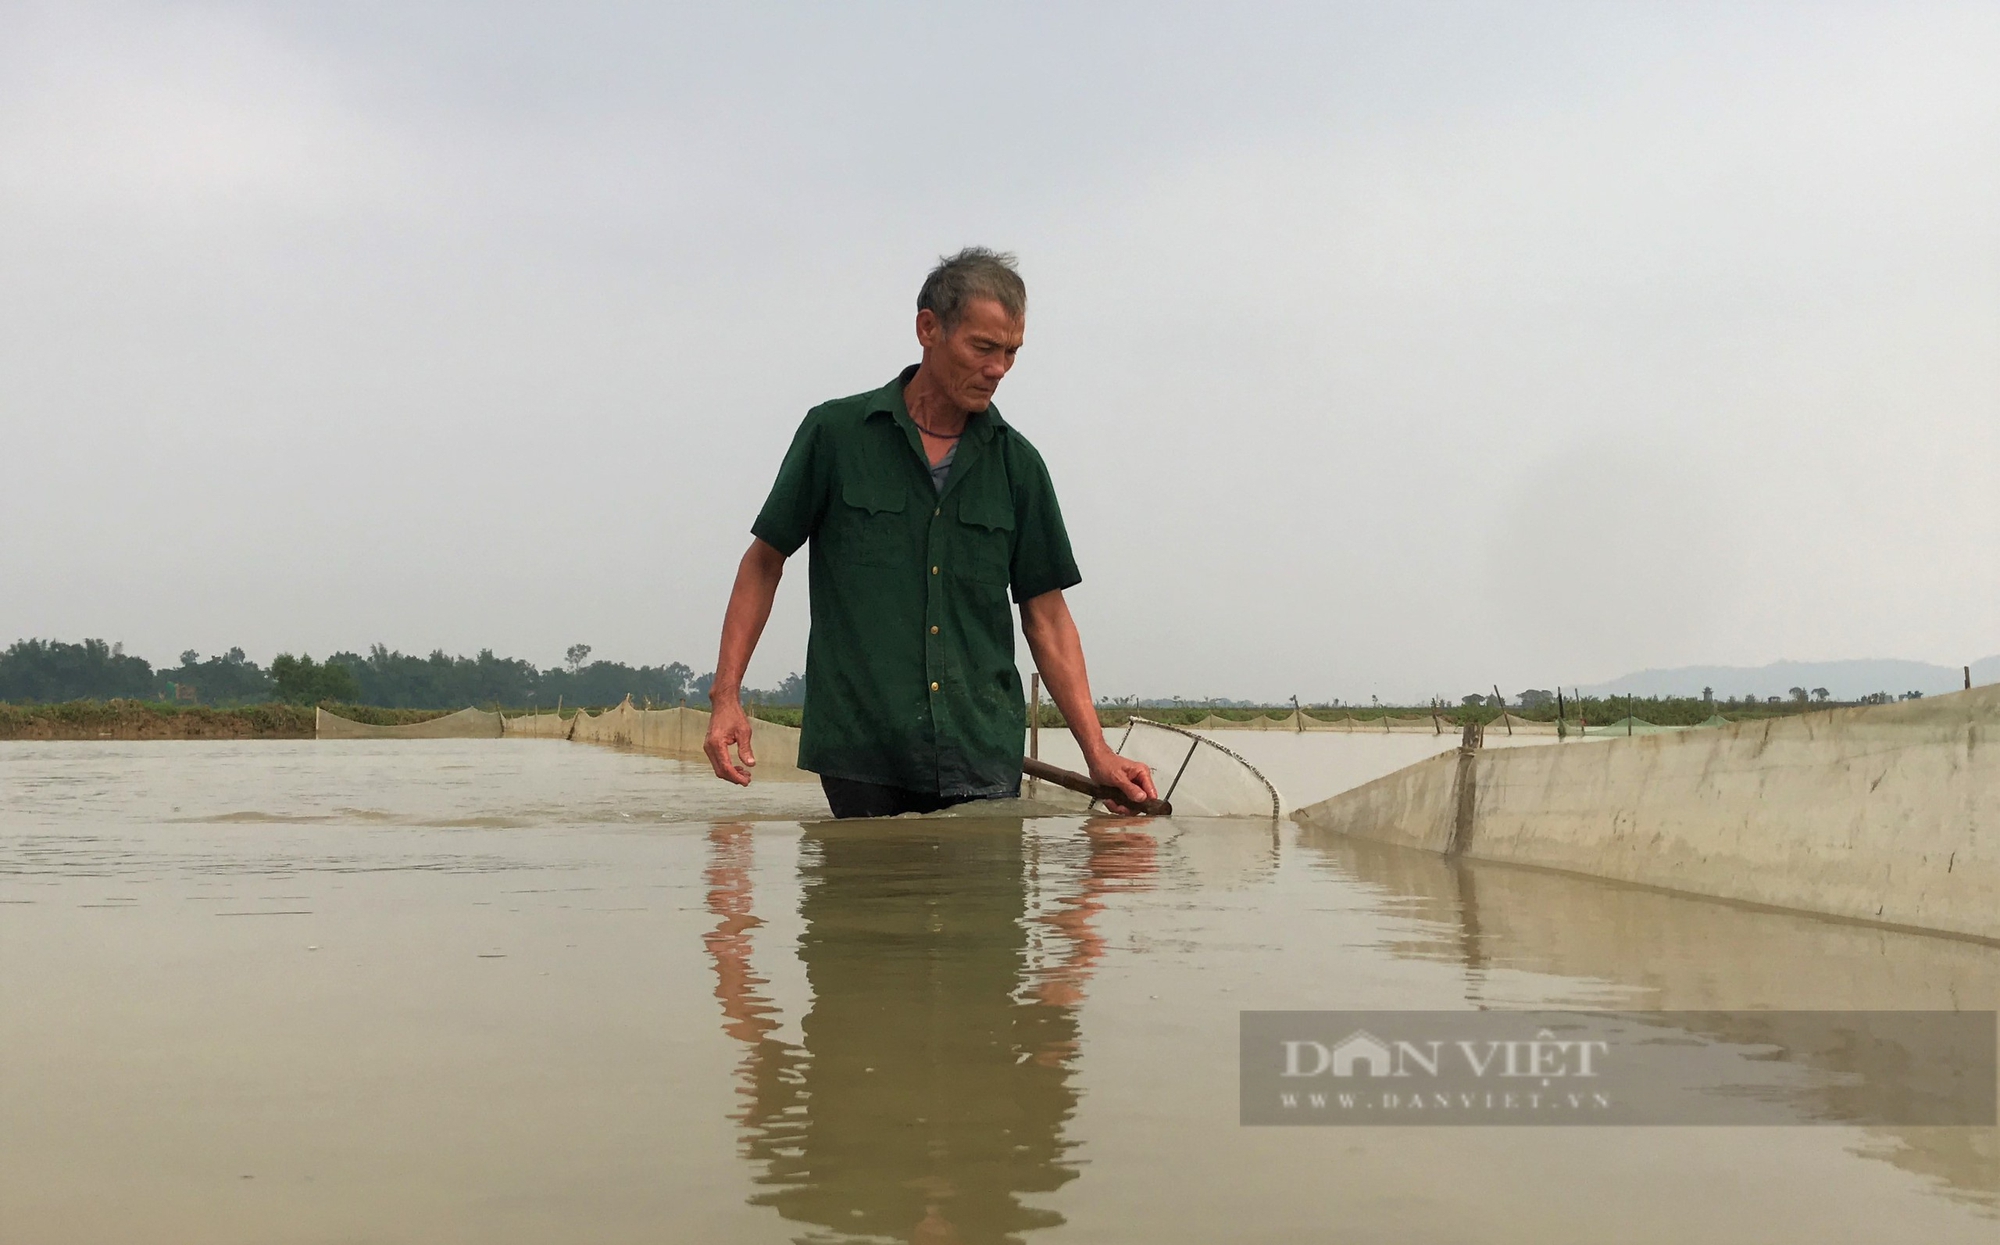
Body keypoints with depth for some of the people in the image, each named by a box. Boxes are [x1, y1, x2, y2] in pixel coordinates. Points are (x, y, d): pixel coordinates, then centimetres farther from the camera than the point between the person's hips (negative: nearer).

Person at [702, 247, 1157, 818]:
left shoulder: (1016, 464, 8)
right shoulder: (836, 433, 2)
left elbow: (1046, 616, 10)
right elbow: (765, 561, 9)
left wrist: (1097, 752, 1)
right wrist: (726, 695, 0)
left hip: (984, 763, 2)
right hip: (861, 755, -2)